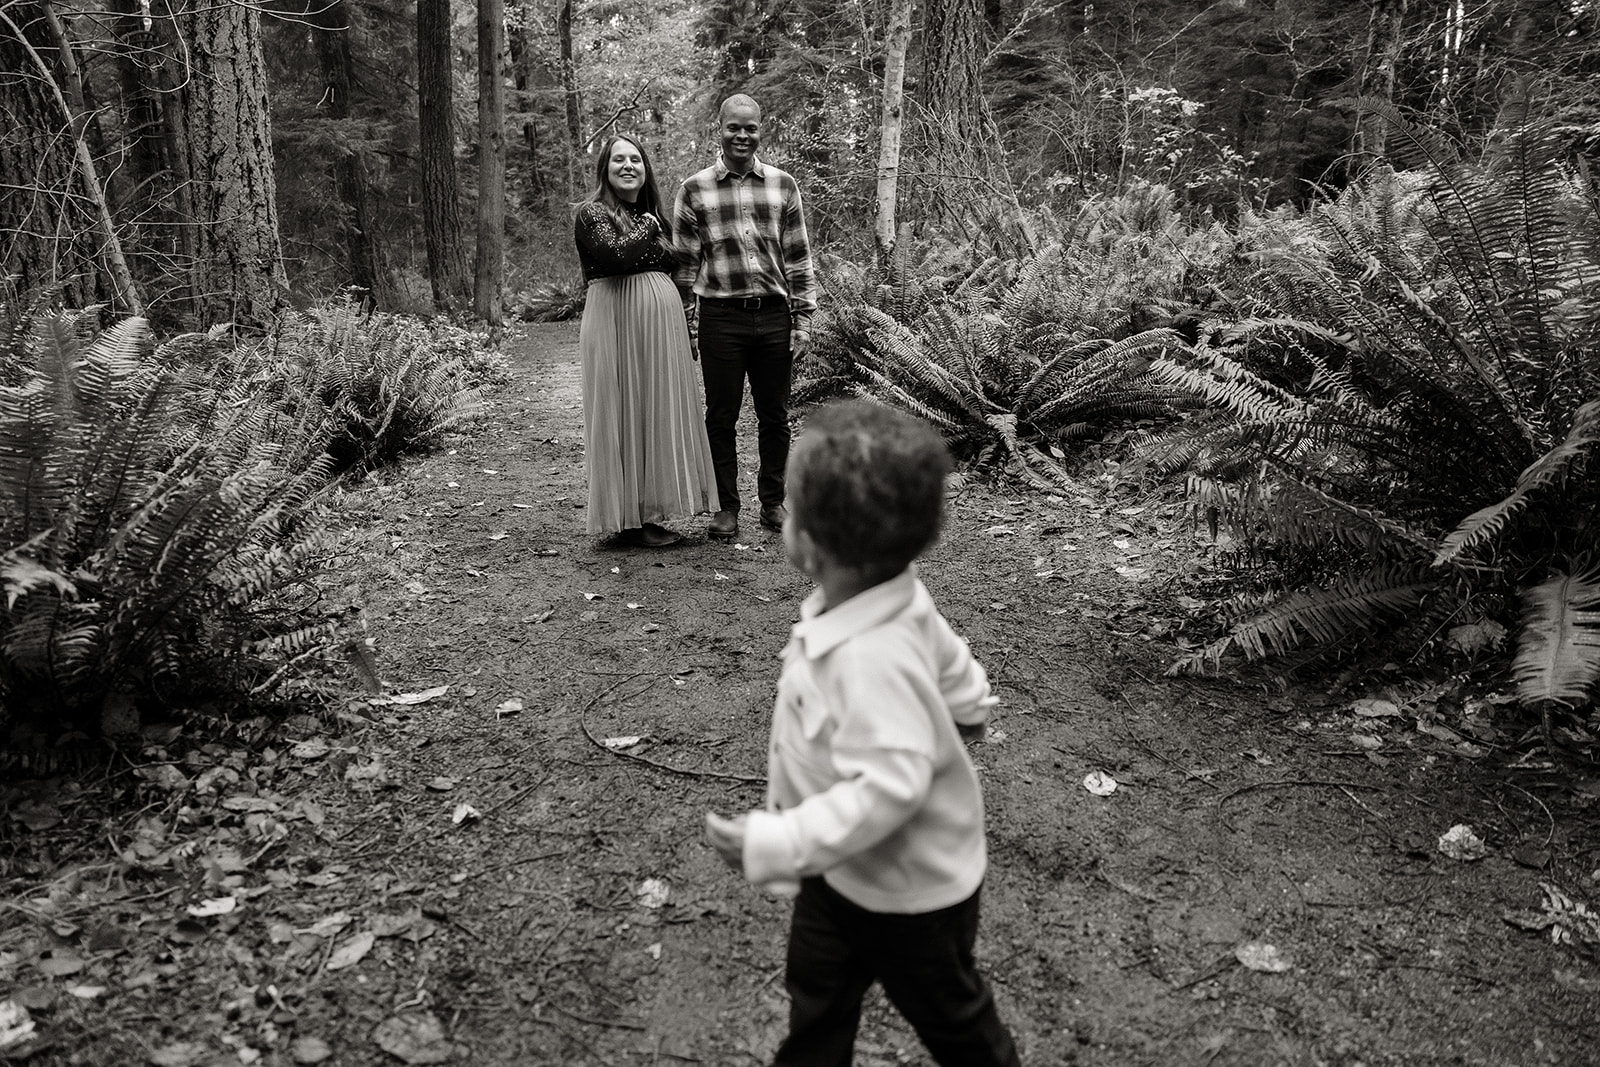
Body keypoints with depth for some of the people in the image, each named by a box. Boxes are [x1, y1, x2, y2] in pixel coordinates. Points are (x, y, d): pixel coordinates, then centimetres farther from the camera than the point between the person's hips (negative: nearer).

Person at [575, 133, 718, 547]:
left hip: (662, 325, 8)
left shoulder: (652, 216, 18)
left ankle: (650, 511, 16)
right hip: (617, 325, -7)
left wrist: (685, 334, 20)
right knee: (625, 415, -4)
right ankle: (627, 521, 2)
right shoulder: (592, 213, -4)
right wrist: (646, 228, -6)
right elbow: (617, 255, -23)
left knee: (659, 415, 8)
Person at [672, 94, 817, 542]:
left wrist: (803, 320, 2)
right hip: (720, 317, -1)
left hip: (774, 315, 1)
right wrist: (685, 328, 1)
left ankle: (773, 502, 22)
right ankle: (726, 508, 16)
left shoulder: (783, 186, 7)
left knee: (774, 415, 8)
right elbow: (684, 264, 4)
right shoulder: (694, 190, 3)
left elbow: (799, 258, 7)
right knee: (721, 416, 5)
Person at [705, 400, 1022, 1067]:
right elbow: (953, 668, 4)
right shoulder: (899, 601, -14)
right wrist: (966, 706, 26)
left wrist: (772, 846, -38)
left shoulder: (870, 658, -41)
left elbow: (888, 788, -42)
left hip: (909, 892, -8)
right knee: (815, 992, 25)